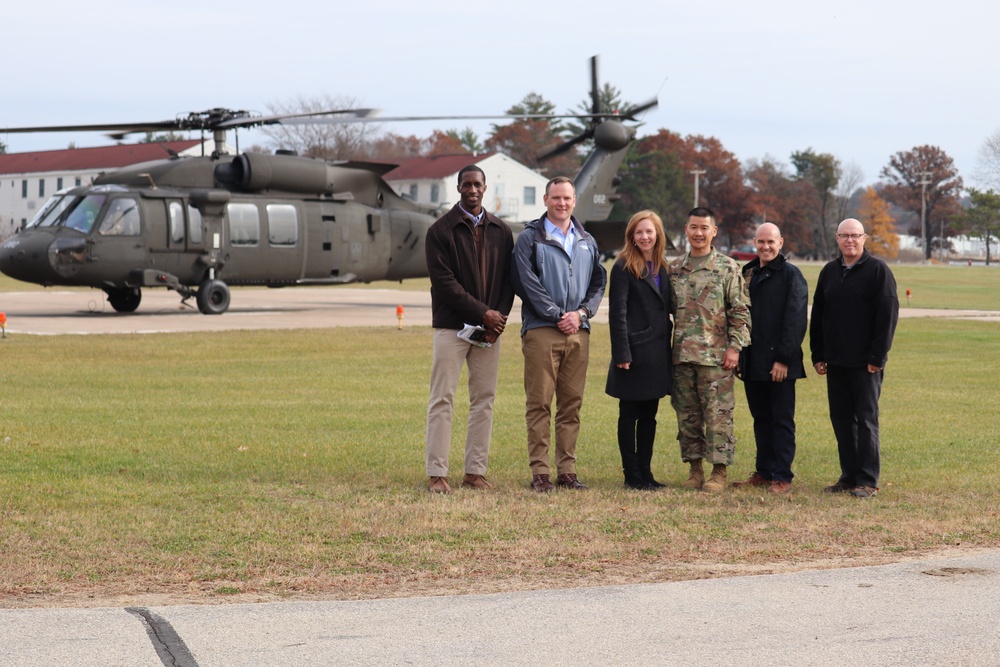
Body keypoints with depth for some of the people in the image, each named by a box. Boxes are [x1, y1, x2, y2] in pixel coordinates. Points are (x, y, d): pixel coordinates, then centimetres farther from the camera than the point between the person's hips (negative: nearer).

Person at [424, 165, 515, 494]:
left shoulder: (501, 231, 11)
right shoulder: (440, 231, -2)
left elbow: (508, 279, 9)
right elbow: (443, 281, -9)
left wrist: (499, 318, -6)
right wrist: (483, 313, -13)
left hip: (489, 328, 4)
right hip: (451, 325, -4)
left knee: (484, 399, 4)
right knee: (442, 399, -5)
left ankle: (475, 471, 9)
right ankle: (437, 473, -4)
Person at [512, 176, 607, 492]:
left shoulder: (587, 241, 17)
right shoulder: (530, 238, 2)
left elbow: (599, 283, 14)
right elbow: (527, 283, -6)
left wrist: (582, 313, -3)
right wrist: (557, 315, -12)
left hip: (578, 331, 4)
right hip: (541, 331, -4)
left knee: (571, 404, 5)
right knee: (539, 404, -5)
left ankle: (567, 470, 9)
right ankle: (540, 472, -4)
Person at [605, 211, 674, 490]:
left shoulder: (662, 269, 13)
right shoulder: (624, 267, -8)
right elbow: (617, 312, -12)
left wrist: (667, 349, 10)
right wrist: (622, 354, -17)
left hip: (656, 353, 7)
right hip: (635, 352, -7)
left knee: (649, 416, 11)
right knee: (630, 415, 1)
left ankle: (645, 472, 17)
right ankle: (632, 475, 6)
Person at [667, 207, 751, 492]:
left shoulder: (727, 268, 0)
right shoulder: (674, 269, 12)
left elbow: (739, 311, -2)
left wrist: (735, 346, -10)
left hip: (715, 355, -4)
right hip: (681, 354, 4)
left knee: (718, 414, -5)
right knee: (687, 414, 7)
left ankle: (720, 471, 0)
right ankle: (695, 467, 15)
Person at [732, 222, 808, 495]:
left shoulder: (791, 275, -6)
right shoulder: (748, 274, 14)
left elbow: (795, 320, -12)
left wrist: (783, 358, -17)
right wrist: (738, 355, 10)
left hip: (779, 363, -7)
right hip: (753, 364, 7)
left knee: (782, 420, -1)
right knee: (761, 419, 12)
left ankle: (782, 477, 1)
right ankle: (764, 472, 18)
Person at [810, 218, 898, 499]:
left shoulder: (877, 270, -5)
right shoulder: (829, 272, 12)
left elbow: (888, 314, -10)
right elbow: (818, 316, 15)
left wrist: (877, 356, -15)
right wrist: (818, 355, 9)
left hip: (865, 362, -6)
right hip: (835, 361, 6)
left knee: (866, 419, -2)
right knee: (841, 419, 8)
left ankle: (867, 481, 0)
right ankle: (849, 476, 15)